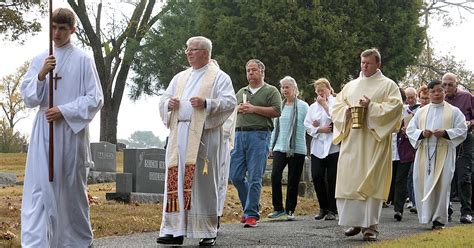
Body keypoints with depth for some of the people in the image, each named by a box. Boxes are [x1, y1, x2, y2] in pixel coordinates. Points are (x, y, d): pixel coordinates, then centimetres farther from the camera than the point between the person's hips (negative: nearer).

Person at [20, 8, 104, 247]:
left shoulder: (83, 60, 0)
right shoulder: (40, 59, 9)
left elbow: (95, 99, -2)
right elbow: (28, 96, 4)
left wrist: (64, 111, -12)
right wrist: (41, 75, -13)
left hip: (72, 131, -2)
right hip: (44, 132, 2)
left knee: (72, 187, 8)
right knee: (39, 187, -7)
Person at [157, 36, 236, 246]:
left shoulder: (219, 77, 4)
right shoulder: (180, 77, 21)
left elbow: (230, 102, -6)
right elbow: (163, 99, 21)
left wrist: (207, 103, -20)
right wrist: (169, 103, -2)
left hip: (203, 135, -5)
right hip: (179, 135, 5)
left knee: (202, 182, -4)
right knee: (176, 180, 0)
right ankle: (175, 230, 4)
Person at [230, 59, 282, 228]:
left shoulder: (271, 91, 6)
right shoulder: (241, 92, 23)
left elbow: (277, 111, -6)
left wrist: (254, 109, -10)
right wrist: (238, 109, 1)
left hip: (259, 135, -6)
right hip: (240, 134, 6)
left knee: (254, 177, -7)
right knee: (236, 176, 2)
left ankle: (251, 214, -4)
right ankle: (250, 206, 19)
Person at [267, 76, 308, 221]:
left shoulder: (303, 106, 1)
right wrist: (271, 146, 15)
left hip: (297, 148, -3)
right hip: (280, 147, 3)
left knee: (293, 180, 2)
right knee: (275, 175, -13)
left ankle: (290, 210, 13)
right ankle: (278, 208, -3)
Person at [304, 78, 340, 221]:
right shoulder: (313, 107, 17)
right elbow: (308, 126, 10)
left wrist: (325, 104, -8)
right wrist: (321, 129, -7)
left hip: (333, 146, -4)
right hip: (317, 147, 4)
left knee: (332, 178, -2)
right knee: (317, 177, -3)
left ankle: (332, 210, 8)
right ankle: (323, 208, 13)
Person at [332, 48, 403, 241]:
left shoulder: (388, 85, 6)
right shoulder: (351, 86, 19)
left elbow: (395, 106, -7)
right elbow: (337, 106, 15)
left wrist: (371, 107, -16)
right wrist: (347, 111, -6)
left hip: (375, 140, -4)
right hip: (351, 140, 4)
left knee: (371, 182, -8)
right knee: (349, 180, -1)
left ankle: (371, 225, -6)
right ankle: (355, 221, 9)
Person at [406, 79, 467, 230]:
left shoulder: (454, 111, 8)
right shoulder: (421, 112, 15)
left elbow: (462, 130, 1)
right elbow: (410, 129, 13)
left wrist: (445, 133, -14)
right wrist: (421, 133, -8)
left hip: (443, 153, -3)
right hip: (424, 153, 3)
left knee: (441, 185, -7)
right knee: (423, 183, -3)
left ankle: (439, 218, 0)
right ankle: (426, 215, 10)